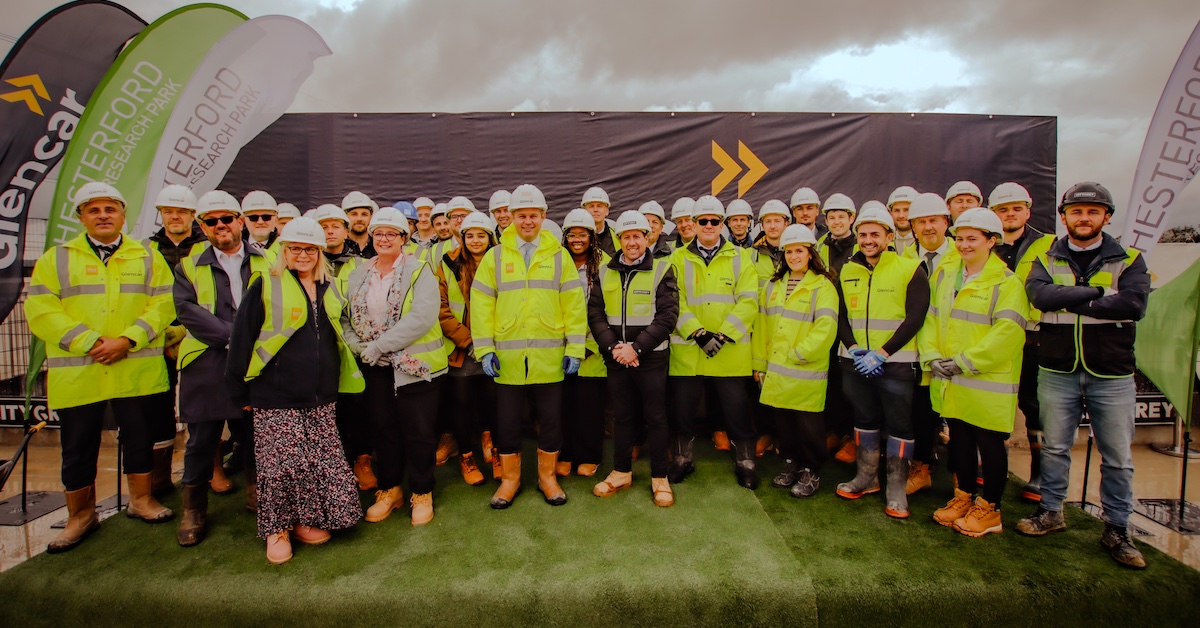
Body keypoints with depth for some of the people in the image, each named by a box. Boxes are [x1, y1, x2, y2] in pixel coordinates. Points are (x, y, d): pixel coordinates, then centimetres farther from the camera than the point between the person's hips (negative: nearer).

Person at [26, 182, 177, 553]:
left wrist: (127, 339, -15)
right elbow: (40, 310, -3)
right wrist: (90, 342, -15)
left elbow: (163, 303, -2)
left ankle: (141, 500, 28)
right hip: (76, 374, 0)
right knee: (78, 448, 10)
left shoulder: (147, 257, 7)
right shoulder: (56, 258, 6)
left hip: (137, 371, 0)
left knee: (139, 437, 10)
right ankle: (80, 515, 26)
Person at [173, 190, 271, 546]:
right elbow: (187, 309, -7)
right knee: (202, 439, 7)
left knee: (255, 435, 9)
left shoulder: (266, 262, 9)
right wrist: (233, 335, -18)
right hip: (207, 367, 0)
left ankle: (257, 495, 27)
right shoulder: (190, 267, 8)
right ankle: (193, 511, 24)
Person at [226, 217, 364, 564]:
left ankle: (305, 521, 24)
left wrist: (336, 381, 15)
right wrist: (240, 390, -4)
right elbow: (242, 338, -3)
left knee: (320, 464, 6)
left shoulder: (330, 289, 11)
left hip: (321, 398, 4)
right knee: (280, 464, -2)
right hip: (275, 396, -4)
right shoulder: (266, 286, -3)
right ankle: (277, 529, 18)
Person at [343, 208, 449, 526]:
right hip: (375, 368, 5)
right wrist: (358, 346, -11)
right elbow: (345, 316, 8)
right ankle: (389, 490, 32)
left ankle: (421, 493, 22)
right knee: (383, 428, 14)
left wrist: (378, 346, -19)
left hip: (414, 363, -4)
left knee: (418, 431, 4)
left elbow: (422, 317, -20)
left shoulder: (419, 270, -7)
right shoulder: (358, 274, 10)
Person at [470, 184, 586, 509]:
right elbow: (481, 304, 2)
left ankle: (547, 475, 29)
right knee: (507, 420, 10)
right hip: (507, 357, 0)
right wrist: (484, 350, -5)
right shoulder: (495, 256, 5)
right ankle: (510, 478, 29)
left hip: (549, 357, 0)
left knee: (551, 418, 9)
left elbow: (574, 304, 2)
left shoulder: (558, 255, 4)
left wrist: (575, 348, -3)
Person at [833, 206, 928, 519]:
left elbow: (914, 318, -11)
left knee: (899, 424, 2)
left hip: (896, 362, -4)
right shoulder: (847, 271, 8)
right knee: (864, 419, 15)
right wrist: (853, 348, -8)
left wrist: (881, 353, -17)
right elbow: (841, 316, 8)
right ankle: (867, 477, 29)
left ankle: (896, 488, 16)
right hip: (855, 361, 4)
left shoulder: (910, 269, -5)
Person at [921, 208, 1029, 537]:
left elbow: (1006, 333, -18)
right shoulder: (944, 274, 9)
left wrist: (964, 361, -19)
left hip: (988, 381, -5)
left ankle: (989, 509, 23)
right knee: (959, 439, 16)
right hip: (949, 380, 5)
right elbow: (930, 317, 8)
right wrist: (932, 356, -5)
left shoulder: (1007, 283, -9)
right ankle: (963, 497, 33)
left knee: (989, 444, 7)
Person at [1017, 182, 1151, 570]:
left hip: (1112, 376, 0)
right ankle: (1051, 512, 29)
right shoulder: (1046, 260, 4)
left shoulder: (1128, 260, 2)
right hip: (1057, 372, 1)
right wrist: (1098, 294, -18)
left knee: (1118, 457, 9)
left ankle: (1116, 530, 24)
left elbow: (1134, 305, -17)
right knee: (1054, 447, 13)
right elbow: (1039, 295, -16)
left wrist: (1069, 300, -16)